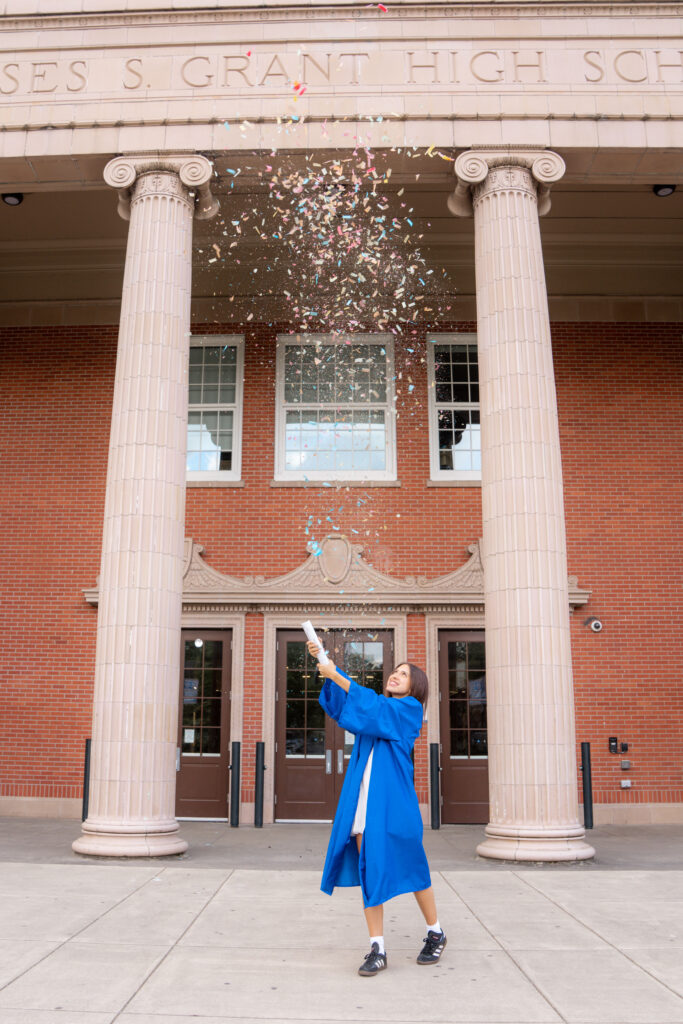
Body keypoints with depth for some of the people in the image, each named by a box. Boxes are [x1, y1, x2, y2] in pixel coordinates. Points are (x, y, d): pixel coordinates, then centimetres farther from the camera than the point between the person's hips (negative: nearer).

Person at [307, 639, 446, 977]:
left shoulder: (410, 709, 1)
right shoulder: (376, 705, 18)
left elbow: (373, 706, -15)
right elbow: (342, 694, 5)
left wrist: (335, 675, -18)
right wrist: (323, 660, -12)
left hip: (392, 799, -5)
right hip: (362, 797, 5)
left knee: (408, 866, 5)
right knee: (369, 871, 1)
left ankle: (435, 933, 25)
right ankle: (377, 948, 6)